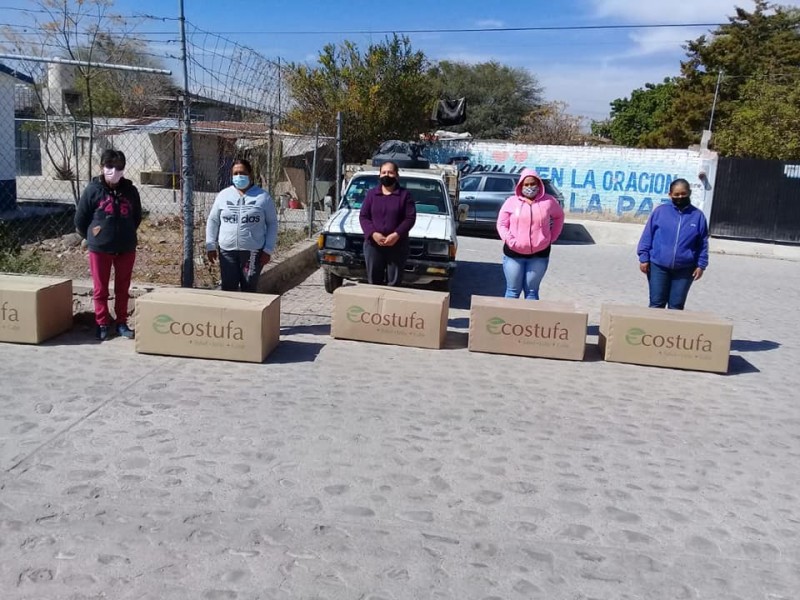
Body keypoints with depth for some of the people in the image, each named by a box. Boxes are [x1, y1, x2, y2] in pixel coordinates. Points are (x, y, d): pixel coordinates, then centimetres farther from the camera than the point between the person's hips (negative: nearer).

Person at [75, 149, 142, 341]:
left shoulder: (130, 190, -1)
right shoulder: (93, 189, -8)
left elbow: (137, 217, 13)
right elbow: (80, 219, 0)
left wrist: (126, 235, 13)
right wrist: (92, 238, 6)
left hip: (126, 248, 2)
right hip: (99, 248, -2)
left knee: (123, 289, 11)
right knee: (100, 289, 8)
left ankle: (121, 323, 23)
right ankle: (102, 324, 21)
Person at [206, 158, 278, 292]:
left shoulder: (263, 197, 0)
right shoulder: (223, 195, 7)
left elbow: (272, 224, 2)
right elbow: (213, 221, 12)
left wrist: (268, 250, -5)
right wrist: (210, 246, 5)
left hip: (253, 252, -2)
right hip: (227, 251, 2)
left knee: (249, 290, 3)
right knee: (228, 289, 4)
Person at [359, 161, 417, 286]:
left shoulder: (404, 195, 3)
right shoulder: (371, 194, 8)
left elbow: (410, 218, -4)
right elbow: (363, 216, 3)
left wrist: (397, 234, -19)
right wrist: (373, 233, -14)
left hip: (397, 245, -2)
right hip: (373, 244, 2)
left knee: (394, 282, 1)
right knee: (374, 280, 7)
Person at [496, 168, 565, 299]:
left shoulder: (548, 201, 1)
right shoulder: (511, 201, -1)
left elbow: (559, 216, 17)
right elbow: (501, 224, 3)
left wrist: (551, 237, 9)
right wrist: (510, 240, -13)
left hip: (539, 254, 0)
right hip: (514, 254, 0)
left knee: (531, 291, 8)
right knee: (513, 291, 6)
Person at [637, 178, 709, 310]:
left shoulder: (697, 215, 3)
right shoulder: (660, 211, -1)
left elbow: (703, 243, 6)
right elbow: (647, 235, 1)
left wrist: (701, 265, 1)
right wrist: (643, 258, -4)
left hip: (684, 269, 1)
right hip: (658, 266, -1)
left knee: (676, 306, 7)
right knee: (656, 304, 4)